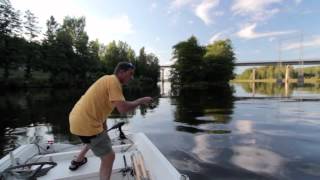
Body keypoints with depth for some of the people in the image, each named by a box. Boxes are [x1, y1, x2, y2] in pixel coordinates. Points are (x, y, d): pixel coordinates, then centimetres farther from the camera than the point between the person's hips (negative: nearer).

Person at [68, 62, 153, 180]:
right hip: (86, 123, -10)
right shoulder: (114, 81, -16)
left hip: (77, 119, 10)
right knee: (109, 157, -1)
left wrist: (104, 129, 18)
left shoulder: (108, 79, 13)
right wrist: (141, 101, -11)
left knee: (96, 138, 38)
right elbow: (123, 108, -26)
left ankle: (77, 161, 55)